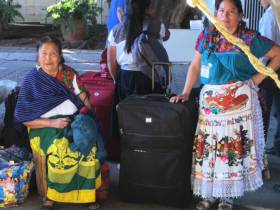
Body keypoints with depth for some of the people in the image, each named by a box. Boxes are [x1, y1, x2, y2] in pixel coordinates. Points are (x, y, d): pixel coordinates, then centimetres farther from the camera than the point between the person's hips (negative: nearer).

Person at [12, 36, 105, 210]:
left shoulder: (70, 74, 8)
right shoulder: (32, 80, -1)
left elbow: (84, 100, 10)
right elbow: (24, 118, -5)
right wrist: (52, 122, -17)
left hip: (74, 120, 3)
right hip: (45, 125, -2)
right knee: (63, 148, -34)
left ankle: (87, 194, -14)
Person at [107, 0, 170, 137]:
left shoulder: (116, 30, 2)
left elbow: (111, 61, 6)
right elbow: (166, 36, 20)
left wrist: (117, 79, 21)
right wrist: (153, 18, 18)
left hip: (125, 78, 3)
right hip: (149, 78, -2)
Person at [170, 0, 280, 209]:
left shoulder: (250, 39, -4)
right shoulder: (207, 35, 6)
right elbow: (195, 66, 8)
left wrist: (259, 77, -5)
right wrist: (185, 93, 0)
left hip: (239, 99, -3)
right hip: (210, 100, 3)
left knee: (235, 146, 1)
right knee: (208, 146, 4)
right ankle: (210, 192, 18)